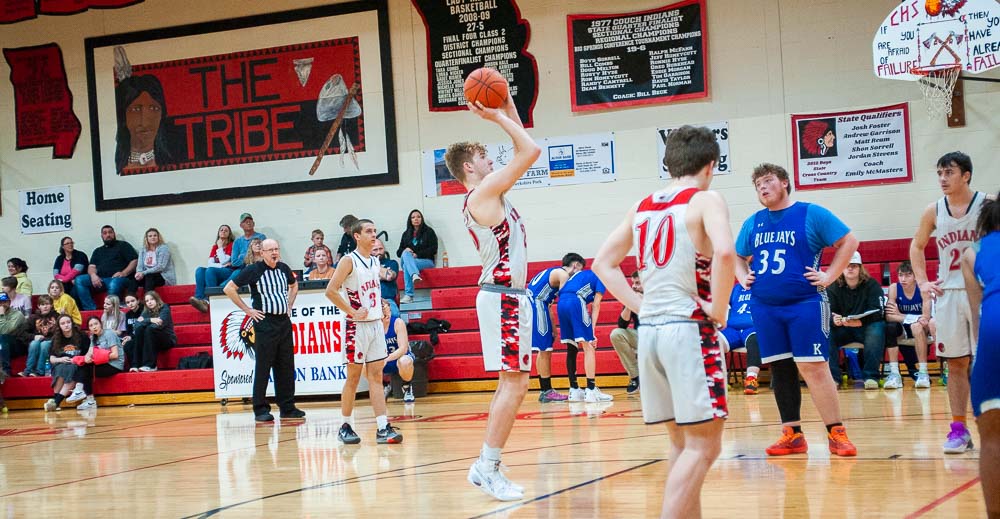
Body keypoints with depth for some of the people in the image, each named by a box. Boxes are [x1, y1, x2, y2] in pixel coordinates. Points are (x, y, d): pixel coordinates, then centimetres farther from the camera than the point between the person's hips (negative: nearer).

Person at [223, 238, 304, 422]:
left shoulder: (284, 269, 10)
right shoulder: (253, 270, -8)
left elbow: (294, 285, 32)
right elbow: (229, 288, -7)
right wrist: (247, 309, -8)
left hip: (284, 321, 6)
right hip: (265, 322, -6)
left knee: (286, 367, 7)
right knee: (263, 367, -4)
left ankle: (287, 407, 14)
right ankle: (260, 410, 1)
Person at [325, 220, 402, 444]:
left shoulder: (375, 261, 12)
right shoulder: (349, 261, -9)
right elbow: (331, 291, -16)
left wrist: (381, 310, 12)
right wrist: (352, 312, -17)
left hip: (376, 324, 6)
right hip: (358, 326, -6)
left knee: (376, 376, 2)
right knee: (353, 377, 1)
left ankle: (383, 428, -2)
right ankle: (346, 427, 12)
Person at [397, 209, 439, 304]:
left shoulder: (429, 231, 9)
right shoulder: (406, 234, 20)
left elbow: (433, 249, -2)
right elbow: (399, 252, 18)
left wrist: (417, 254, -12)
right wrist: (405, 250, -7)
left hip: (426, 261, -3)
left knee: (406, 265, -33)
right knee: (406, 254, -33)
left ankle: (408, 295, -47)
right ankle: (415, 274, -55)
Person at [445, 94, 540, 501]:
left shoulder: (488, 194, 16)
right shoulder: (483, 192, -11)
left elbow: (524, 153, 23)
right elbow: (530, 151, -16)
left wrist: (508, 108, 18)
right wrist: (499, 117, -7)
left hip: (508, 295, 10)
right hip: (503, 296, -10)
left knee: (511, 383, 12)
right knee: (514, 385, -11)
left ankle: (485, 466, 15)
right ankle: (489, 468, -9)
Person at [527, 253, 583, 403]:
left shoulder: (553, 272, 25)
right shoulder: (563, 274, -4)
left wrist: (553, 329, 23)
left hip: (529, 304, 10)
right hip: (536, 305, -10)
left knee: (544, 350, 14)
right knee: (545, 350, -5)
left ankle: (544, 390, 18)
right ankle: (546, 391, -3)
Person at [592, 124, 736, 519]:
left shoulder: (643, 207, 14)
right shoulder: (706, 200, -5)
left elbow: (603, 264, 18)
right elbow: (724, 253, -23)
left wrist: (641, 305, 13)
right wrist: (718, 311, -13)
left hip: (649, 331, 7)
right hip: (690, 329, -7)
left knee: (682, 442, 17)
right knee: (703, 446, -5)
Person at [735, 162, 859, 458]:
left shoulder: (811, 214, 0)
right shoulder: (753, 223, 13)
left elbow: (849, 241, 0)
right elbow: (738, 257, 27)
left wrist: (829, 275, -7)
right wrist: (743, 277, 8)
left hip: (805, 303, -5)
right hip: (764, 308, 5)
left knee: (813, 367, -11)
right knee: (780, 370, 6)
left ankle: (836, 433, -5)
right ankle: (792, 435, 13)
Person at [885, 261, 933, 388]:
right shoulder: (894, 288, -10)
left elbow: (926, 317, -23)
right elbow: (888, 316, -20)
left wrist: (900, 316, -26)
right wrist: (916, 318, -30)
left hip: (920, 327, -2)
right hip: (903, 329, 2)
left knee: (916, 326, -37)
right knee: (890, 327, -30)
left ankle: (923, 373, -32)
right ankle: (894, 373, -27)